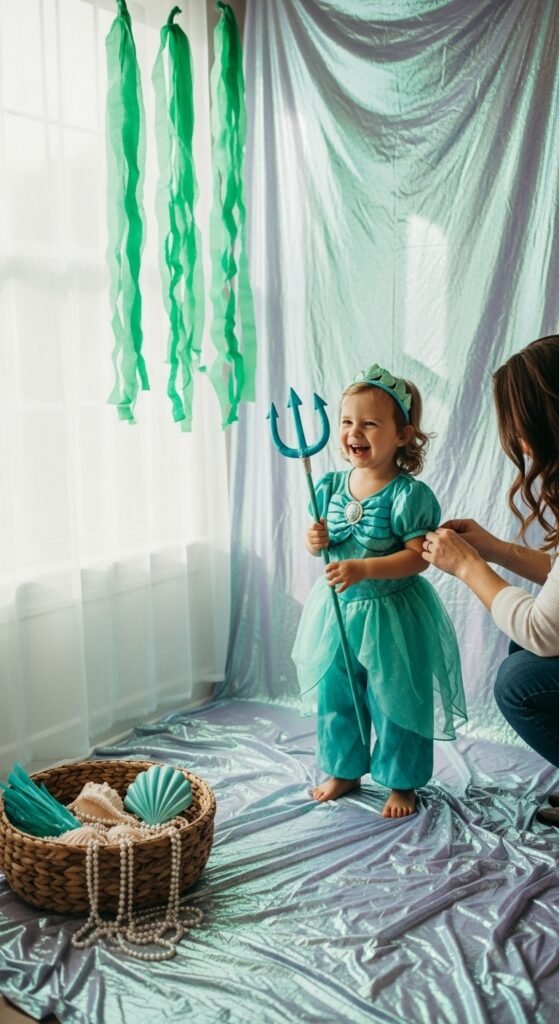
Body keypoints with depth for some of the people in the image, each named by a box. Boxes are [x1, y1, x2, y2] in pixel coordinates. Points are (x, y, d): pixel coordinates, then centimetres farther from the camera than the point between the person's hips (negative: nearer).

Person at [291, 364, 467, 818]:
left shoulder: (410, 494, -17)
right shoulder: (331, 486, 0)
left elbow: (418, 556, -21)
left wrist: (363, 569, -31)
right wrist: (316, 542, -12)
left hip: (392, 614, -5)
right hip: (337, 609, 6)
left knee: (396, 702, 7)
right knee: (333, 696, 16)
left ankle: (402, 783, 29)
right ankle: (344, 771, 38)